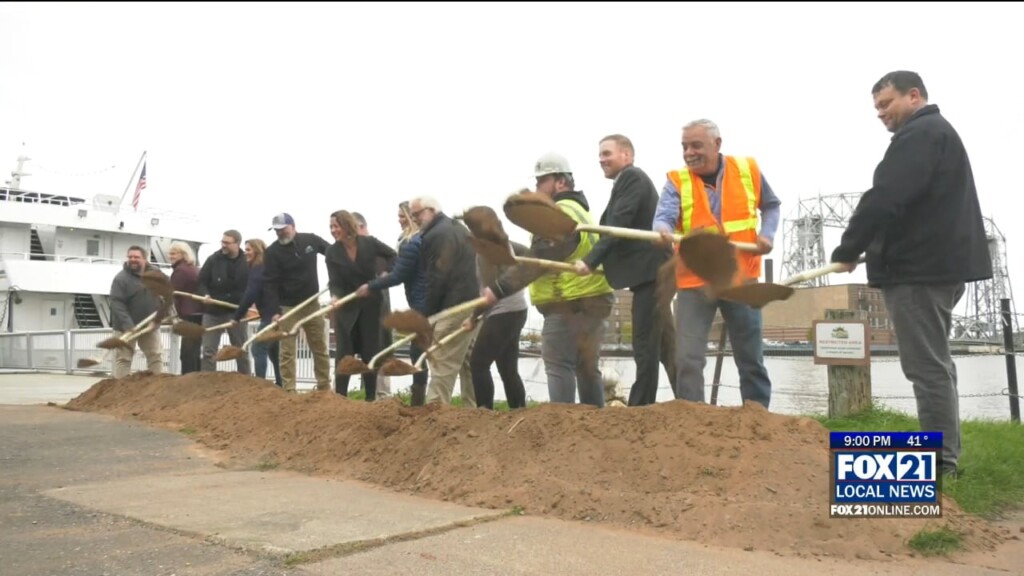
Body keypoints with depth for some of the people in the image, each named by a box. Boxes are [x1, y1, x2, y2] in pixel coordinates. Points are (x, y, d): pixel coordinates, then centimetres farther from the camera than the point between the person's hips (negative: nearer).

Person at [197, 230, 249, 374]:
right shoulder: (213, 260, -3)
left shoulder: (246, 263, -5)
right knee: (208, 350, 2)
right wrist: (205, 295, -18)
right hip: (213, 310, 1)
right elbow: (201, 281, 1)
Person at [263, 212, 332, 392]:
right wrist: (274, 311, -21)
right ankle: (289, 391, 3)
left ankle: (325, 387, 17)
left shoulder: (310, 240, -1)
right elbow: (270, 284, -13)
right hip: (287, 307, -3)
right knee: (287, 351, -1)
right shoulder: (272, 252, -9)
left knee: (321, 349, 8)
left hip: (312, 303, 3)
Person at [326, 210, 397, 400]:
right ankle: (339, 396, 3)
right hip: (346, 306, 0)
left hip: (370, 303, 0)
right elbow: (334, 282, -14)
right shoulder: (332, 252, -9)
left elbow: (392, 255, 4)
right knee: (343, 352, -2)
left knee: (370, 351, 5)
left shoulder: (369, 243, -10)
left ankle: (371, 397, 13)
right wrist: (334, 296, -34)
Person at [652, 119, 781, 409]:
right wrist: (663, 232, -45)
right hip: (694, 281, -1)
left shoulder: (747, 170, 0)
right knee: (687, 358, -6)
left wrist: (767, 234, -1)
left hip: (740, 278, 2)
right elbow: (663, 218, -22)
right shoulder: (677, 181, -6)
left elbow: (771, 206, 17)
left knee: (751, 358, 11)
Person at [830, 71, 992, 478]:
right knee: (935, 362, 14)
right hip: (940, 263, 11)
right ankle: (945, 454, 21)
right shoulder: (939, 132, 24)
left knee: (927, 365, -8)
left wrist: (847, 250, -12)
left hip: (918, 266, -11)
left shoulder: (918, 134, -11)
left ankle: (940, 461, -4)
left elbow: (884, 199, -22)